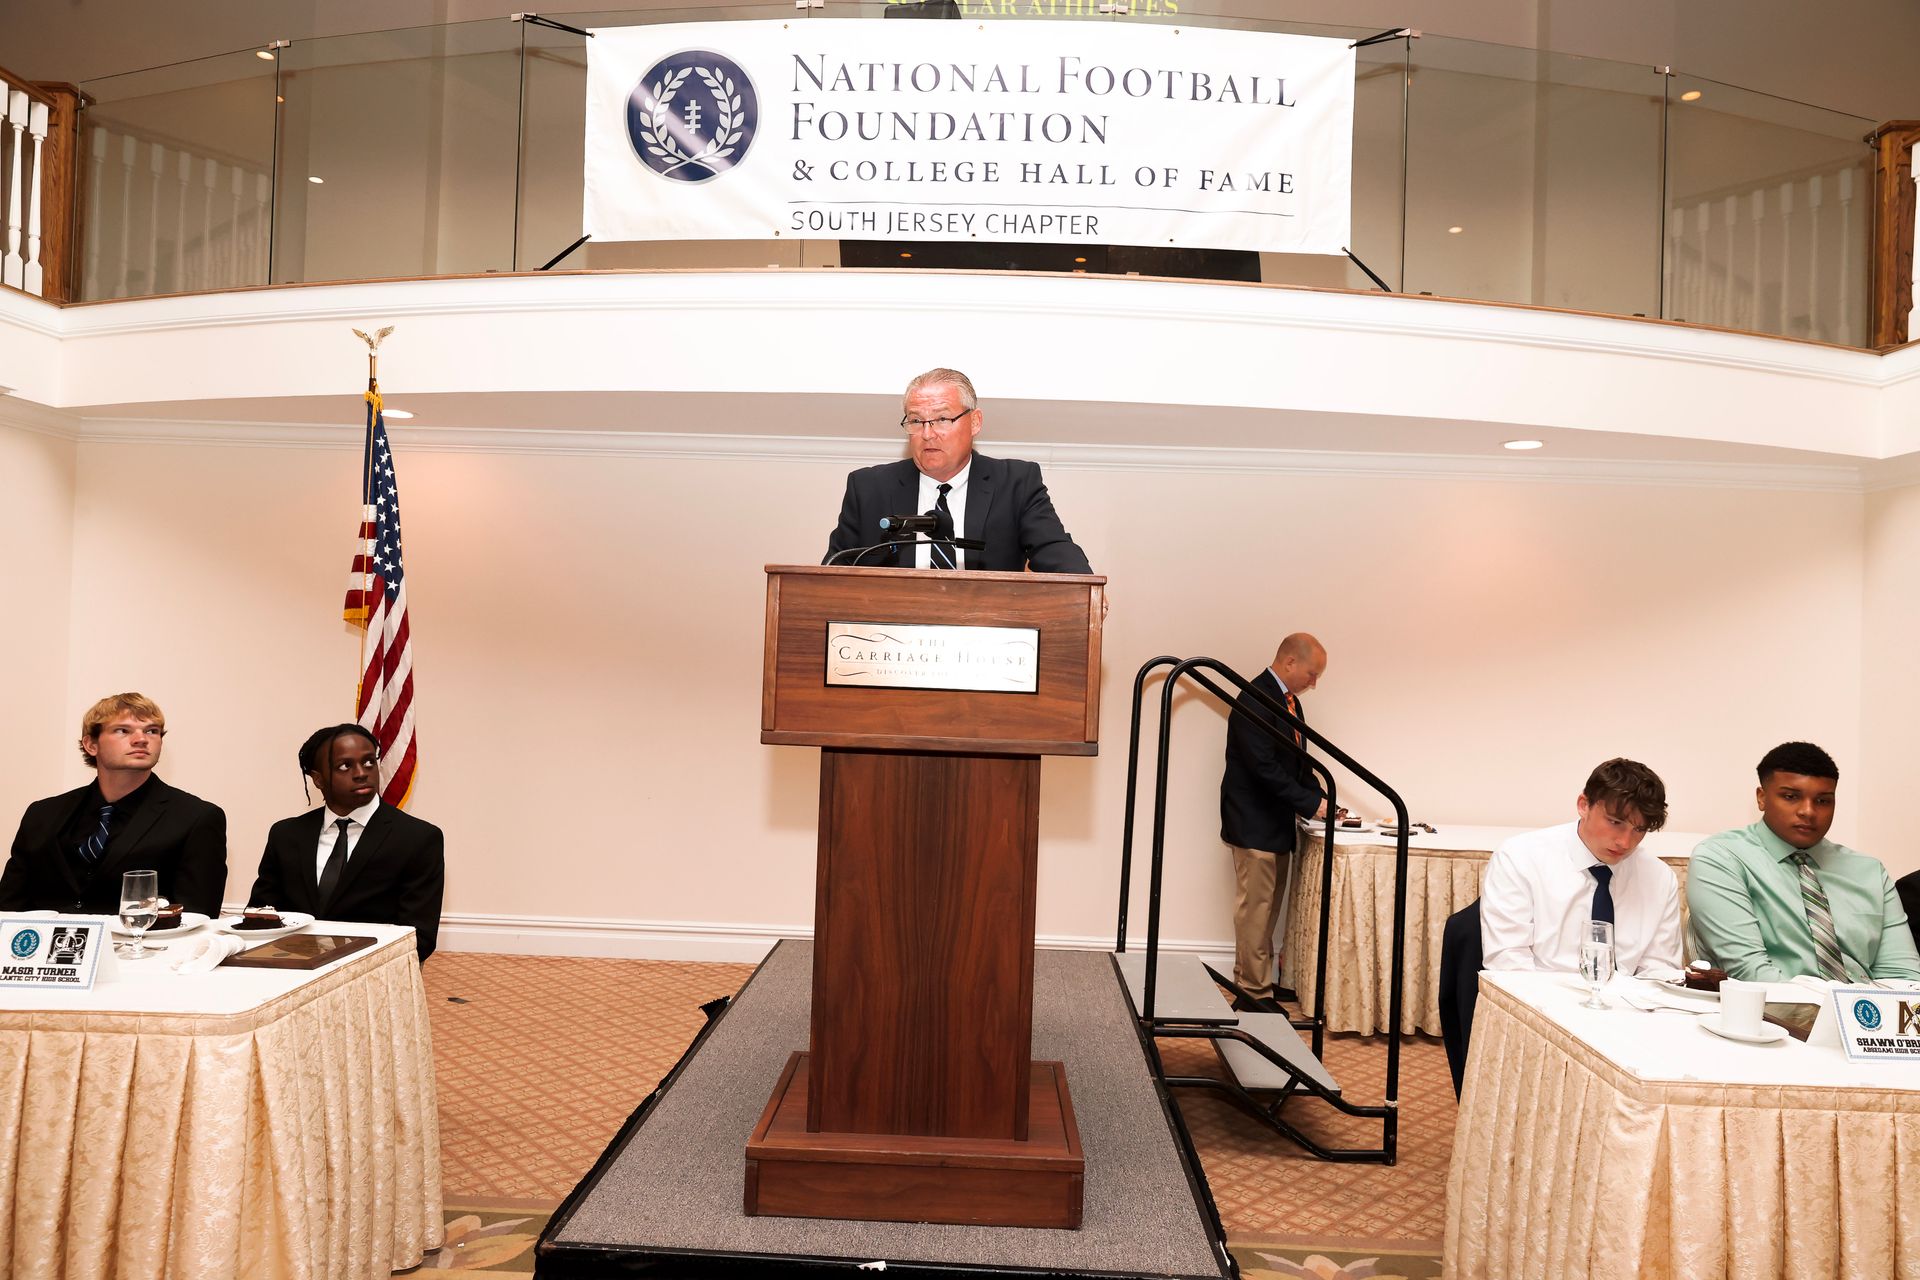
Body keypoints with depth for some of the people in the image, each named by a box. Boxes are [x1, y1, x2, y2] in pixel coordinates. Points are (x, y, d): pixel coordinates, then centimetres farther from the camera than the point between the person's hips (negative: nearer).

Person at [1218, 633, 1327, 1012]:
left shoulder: (1289, 700, 13)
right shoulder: (1255, 700, -19)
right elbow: (1264, 767, -24)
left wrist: (1319, 798, 3)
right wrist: (1310, 803, -20)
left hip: (1277, 824, 10)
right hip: (1255, 824, -10)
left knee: (1267, 909, 15)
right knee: (1255, 909, -3)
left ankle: (1251, 984, 23)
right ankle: (1255, 993, 5)